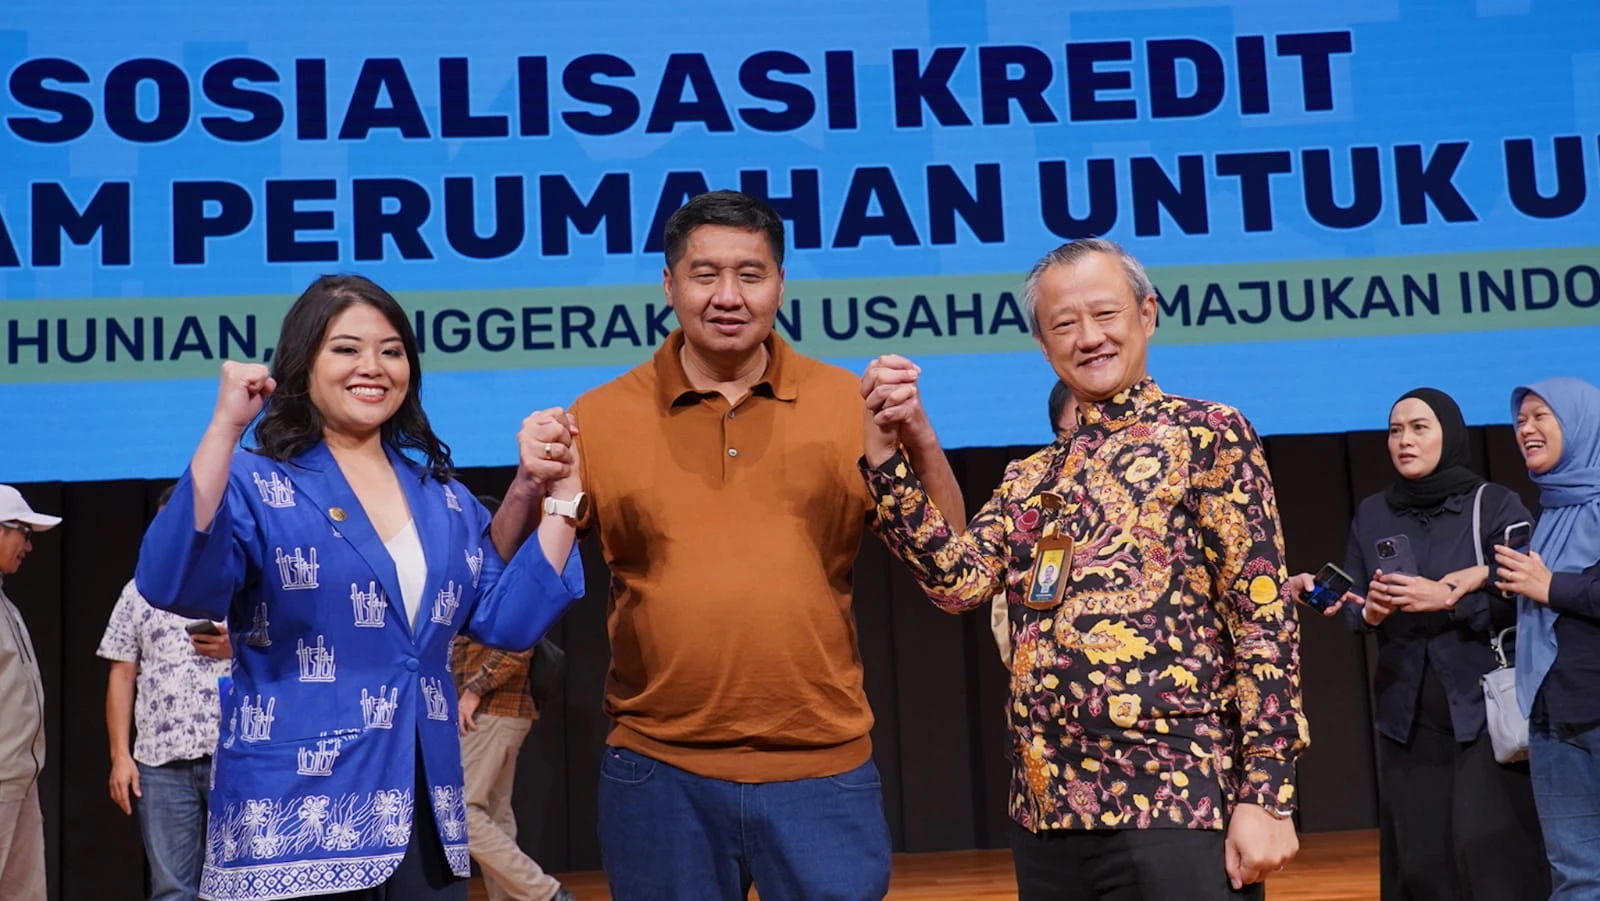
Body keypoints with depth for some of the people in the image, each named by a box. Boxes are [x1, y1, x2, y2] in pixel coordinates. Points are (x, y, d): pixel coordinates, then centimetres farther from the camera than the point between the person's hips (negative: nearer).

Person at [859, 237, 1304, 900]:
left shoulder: (1209, 436, 1)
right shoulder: (1029, 479, 16)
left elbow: (1263, 617, -6)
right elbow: (959, 579, -1)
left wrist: (1266, 794, -12)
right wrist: (885, 455, -10)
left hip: (1175, 802, -5)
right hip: (1046, 809, 6)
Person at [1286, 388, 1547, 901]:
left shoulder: (1496, 504, -2)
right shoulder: (1371, 515, 11)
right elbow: (1352, 606, 9)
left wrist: (1447, 598, -20)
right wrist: (1369, 614, -12)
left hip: (1485, 710, -4)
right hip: (1406, 715, 4)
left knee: (1491, 855, -9)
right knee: (1419, 857, 3)